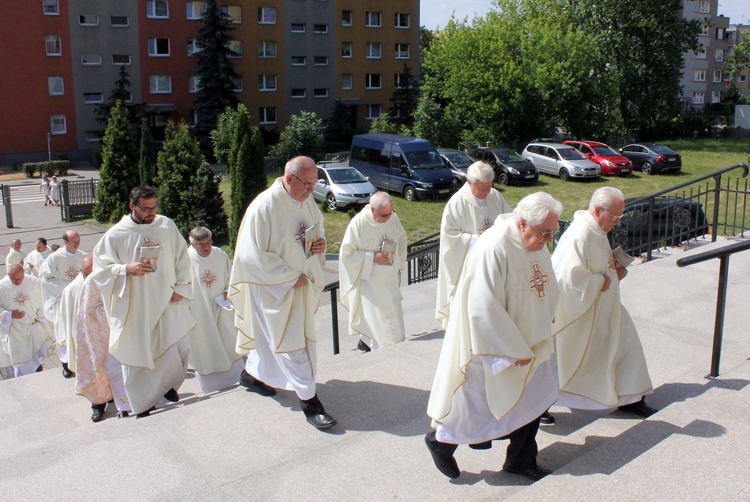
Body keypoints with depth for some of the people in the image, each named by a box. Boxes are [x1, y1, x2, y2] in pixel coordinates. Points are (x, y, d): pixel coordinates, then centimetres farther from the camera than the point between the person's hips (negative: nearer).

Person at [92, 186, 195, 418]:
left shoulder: (167, 226, 1)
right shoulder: (115, 235, -7)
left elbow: (182, 258, 9)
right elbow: (100, 269, -5)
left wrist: (180, 287, 0)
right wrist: (126, 269, -22)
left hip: (167, 302, 2)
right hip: (135, 307, -2)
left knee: (180, 347, 3)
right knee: (137, 355, 6)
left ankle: (167, 384, 32)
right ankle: (143, 405, 24)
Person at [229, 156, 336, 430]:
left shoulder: (307, 202, 1)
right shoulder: (263, 207, -22)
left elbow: (318, 229, 18)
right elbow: (252, 255, -21)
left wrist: (320, 243, -7)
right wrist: (290, 277, -19)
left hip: (302, 285, 8)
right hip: (274, 288, -8)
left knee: (271, 336, 21)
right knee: (291, 344, -2)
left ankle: (252, 374, 43)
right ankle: (310, 402, 5)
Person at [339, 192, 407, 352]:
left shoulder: (393, 219, -5)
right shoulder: (358, 223, -19)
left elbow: (401, 243, 13)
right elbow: (346, 253, -14)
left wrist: (400, 267, 10)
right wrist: (372, 257, -21)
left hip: (390, 279, 6)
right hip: (369, 280, -6)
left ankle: (365, 342, 33)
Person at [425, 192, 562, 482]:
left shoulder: (536, 243, -2)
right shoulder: (493, 248, -29)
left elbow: (546, 288, 11)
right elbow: (484, 309, -29)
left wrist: (541, 333, 7)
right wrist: (512, 350, -22)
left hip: (527, 341, 8)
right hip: (490, 346, -8)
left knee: (535, 396, 12)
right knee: (478, 404, 7)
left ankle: (520, 461, 31)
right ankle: (440, 441, 34)